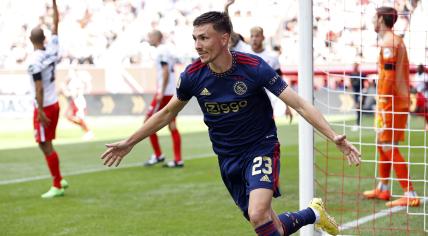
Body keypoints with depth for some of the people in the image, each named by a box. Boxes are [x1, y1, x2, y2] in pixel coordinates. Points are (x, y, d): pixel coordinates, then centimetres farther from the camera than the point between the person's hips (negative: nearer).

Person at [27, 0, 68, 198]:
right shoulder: (52, 51, 1)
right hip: (54, 104, 8)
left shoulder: (34, 61, -18)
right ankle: (59, 180, 21)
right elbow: (55, 25, 14)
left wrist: (40, 112, -17)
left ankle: (57, 186, 2)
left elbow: (39, 89, -20)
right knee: (46, 145, 18)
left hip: (44, 108, -8)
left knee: (46, 146, -2)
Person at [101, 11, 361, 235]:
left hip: (261, 147, -4)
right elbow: (167, 113, 9)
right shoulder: (193, 76, -10)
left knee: (258, 215, -28)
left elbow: (299, 104, -19)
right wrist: (129, 143, 12)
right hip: (228, 158, 4)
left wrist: (335, 137, -29)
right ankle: (313, 214, 34)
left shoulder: (254, 67, -20)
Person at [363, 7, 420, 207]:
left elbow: (388, 77, -20)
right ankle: (383, 189, 27)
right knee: (383, 145, 18)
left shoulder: (388, 42, -14)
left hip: (391, 102, -10)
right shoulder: (397, 41, 17)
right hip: (401, 100, 10)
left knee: (389, 148, -9)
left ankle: (410, 196, -11)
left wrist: (383, 107, -21)